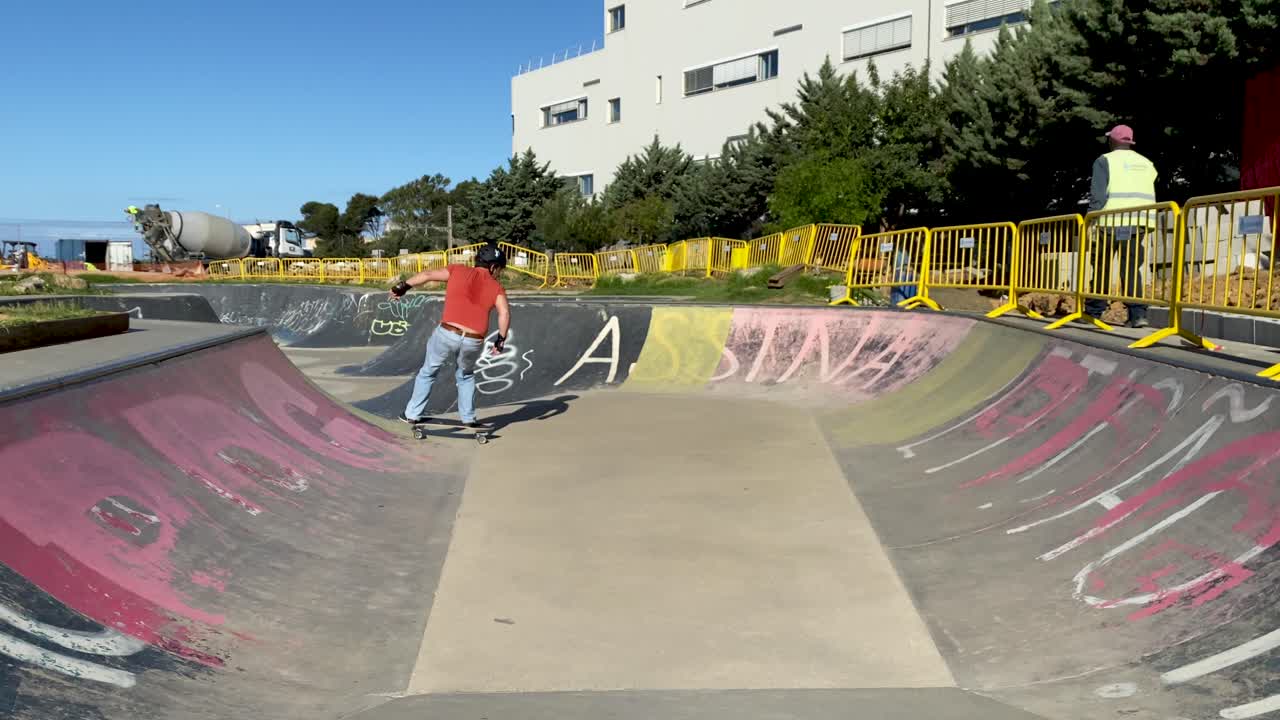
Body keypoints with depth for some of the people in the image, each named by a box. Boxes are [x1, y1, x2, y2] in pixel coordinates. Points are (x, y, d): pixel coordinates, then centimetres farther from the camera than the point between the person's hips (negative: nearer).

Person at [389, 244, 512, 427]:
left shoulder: (458, 271, 9)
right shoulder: (496, 287, 7)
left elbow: (428, 275, 2)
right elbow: (505, 312, -7)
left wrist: (404, 286, 7)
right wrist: (501, 339, -1)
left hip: (447, 334, -1)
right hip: (474, 342, 1)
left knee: (428, 372, 22)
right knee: (466, 375, 29)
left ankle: (412, 414, 27)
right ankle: (468, 418, 26)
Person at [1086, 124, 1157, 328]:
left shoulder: (1105, 161, 1)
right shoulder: (1146, 163, 18)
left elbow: (1098, 196, -9)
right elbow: (1151, 198, 16)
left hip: (1112, 222, -4)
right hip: (1138, 224, 4)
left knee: (1102, 268, 6)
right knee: (1132, 269, 4)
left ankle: (1094, 311, 12)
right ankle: (1138, 313, -8)